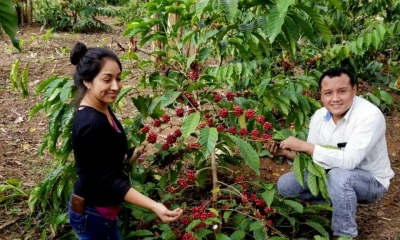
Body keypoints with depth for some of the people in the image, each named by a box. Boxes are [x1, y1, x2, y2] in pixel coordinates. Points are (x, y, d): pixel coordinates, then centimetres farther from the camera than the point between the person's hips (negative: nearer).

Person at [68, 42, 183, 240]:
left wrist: (128, 157, 31)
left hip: (96, 208, 9)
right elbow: (109, 180, -29)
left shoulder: (101, 109, -1)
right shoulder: (91, 124, -30)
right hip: (93, 214, -9)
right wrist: (154, 207, -36)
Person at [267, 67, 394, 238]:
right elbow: (312, 158, -1)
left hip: (371, 181, -6)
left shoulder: (370, 116, -28)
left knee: (338, 176, -37)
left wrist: (305, 146, -35)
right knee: (285, 185, -4)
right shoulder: (319, 116, -8)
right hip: (332, 176, 6)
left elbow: (349, 161, -37)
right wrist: (287, 153, -20)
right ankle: (338, 205, 12)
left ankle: (345, 235, -13)